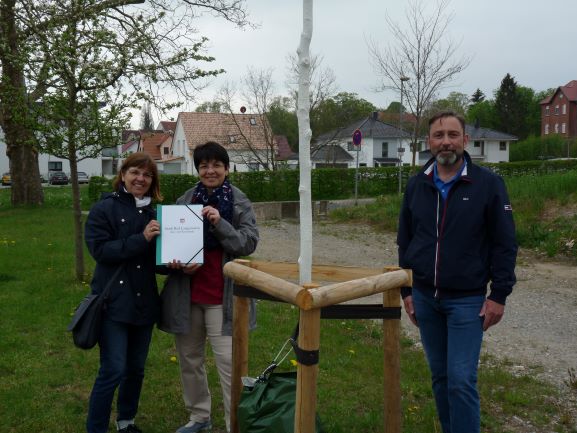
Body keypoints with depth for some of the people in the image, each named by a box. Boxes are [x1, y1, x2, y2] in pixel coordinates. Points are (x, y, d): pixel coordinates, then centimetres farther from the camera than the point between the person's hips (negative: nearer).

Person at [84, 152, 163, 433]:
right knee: (113, 370, -7)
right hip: (114, 302, -5)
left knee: (136, 368, 15)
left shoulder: (154, 213, 9)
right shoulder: (104, 209, -5)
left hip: (144, 302, 5)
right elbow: (100, 250, -16)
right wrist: (141, 239, -24)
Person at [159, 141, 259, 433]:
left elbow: (249, 243, -9)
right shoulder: (185, 201, 6)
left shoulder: (240, 203, -2)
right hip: (187, 293, 4)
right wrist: (177, 262, -9)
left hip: (221, 294, -4)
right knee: (189, 357, 15)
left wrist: (220, 223, -23)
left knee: (227, 361, -5)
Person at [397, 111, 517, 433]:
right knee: (440, 376, 14)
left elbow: (505, 244, -5)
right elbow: (405, 241, 11)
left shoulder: (488, 183, -7)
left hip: (467, 299, -4)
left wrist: (499, 295, -8)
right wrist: (407, 291, 9)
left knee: (462, 380, -5)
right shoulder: (417, 185, 4)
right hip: (425, 297, 4)